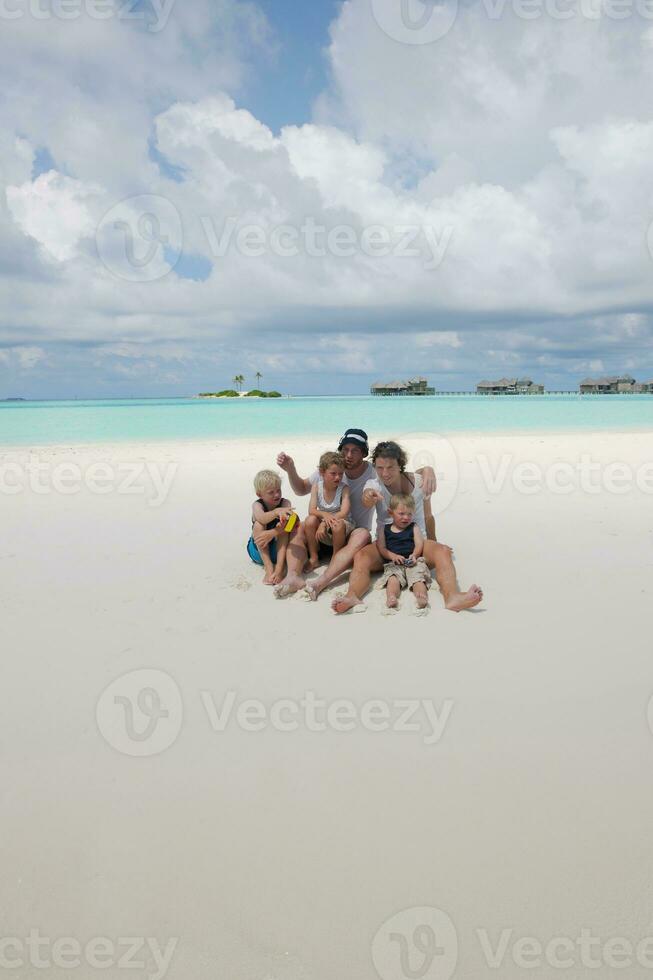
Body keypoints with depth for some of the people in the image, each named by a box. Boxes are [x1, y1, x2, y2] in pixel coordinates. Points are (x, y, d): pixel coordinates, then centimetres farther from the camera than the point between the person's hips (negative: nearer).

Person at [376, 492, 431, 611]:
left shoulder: (413, 528, 19)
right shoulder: (384, 529, 18)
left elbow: (419, 544, 7)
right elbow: (381, 548, 9)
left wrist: (414, 555, -15)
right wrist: (393, 556, -10)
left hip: (413, 562, 1)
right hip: (393, 563, -1)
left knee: (418, 577, -29)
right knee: (393, 578, -32)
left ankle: (421, 596, -55)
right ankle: (391, 597, -58)